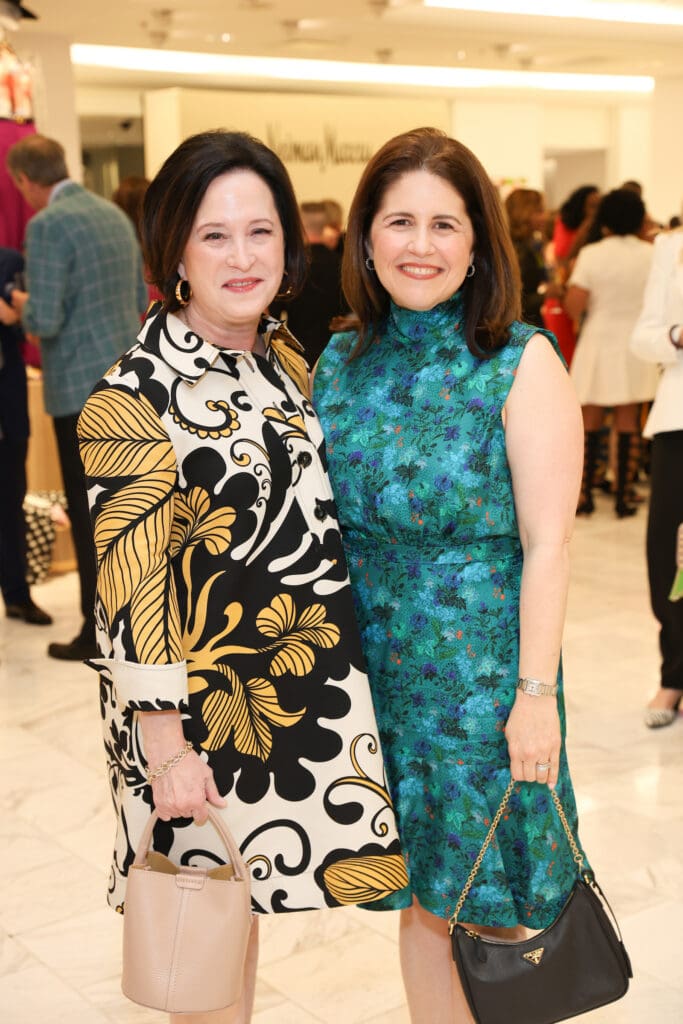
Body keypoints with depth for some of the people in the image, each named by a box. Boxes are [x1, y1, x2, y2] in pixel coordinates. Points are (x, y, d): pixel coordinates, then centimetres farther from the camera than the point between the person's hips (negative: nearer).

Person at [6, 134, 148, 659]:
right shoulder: (114, 214, 10)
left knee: (89, 513, 1)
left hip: (83, 386, -7)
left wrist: (23, 305, 1)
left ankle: (98, 633, 8)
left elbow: (45, 320, -19)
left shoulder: (47, 225, -14)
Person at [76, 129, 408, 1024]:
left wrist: (343, 643, 14)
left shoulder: (286, 360, 4)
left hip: (305, 681, 7)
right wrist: (165, 750, -18)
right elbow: (131, 589, -18)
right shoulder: (135, 398, -18)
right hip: (205, 698, -6)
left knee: (247, 905, 21)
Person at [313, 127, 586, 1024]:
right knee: (418, 896, 15)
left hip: (484, 671, -4)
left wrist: (536, 693, -14)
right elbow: (322, 527, 8)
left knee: (483, 907, 9)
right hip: (377, 667, 4)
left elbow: (547, 542, -12)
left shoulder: (522, 362, -10)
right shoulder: (341, 362, 4)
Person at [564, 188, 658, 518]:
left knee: (589, 422, 9)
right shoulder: (652, 255, -3)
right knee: (628, 423, 7)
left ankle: (584, 496, 12)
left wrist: (572, 277, 6)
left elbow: (573, 308, -13)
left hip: (598, 345, -1)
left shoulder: (591, 255, -9)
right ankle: (623, 498, 9)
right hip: (636, 347, 1)